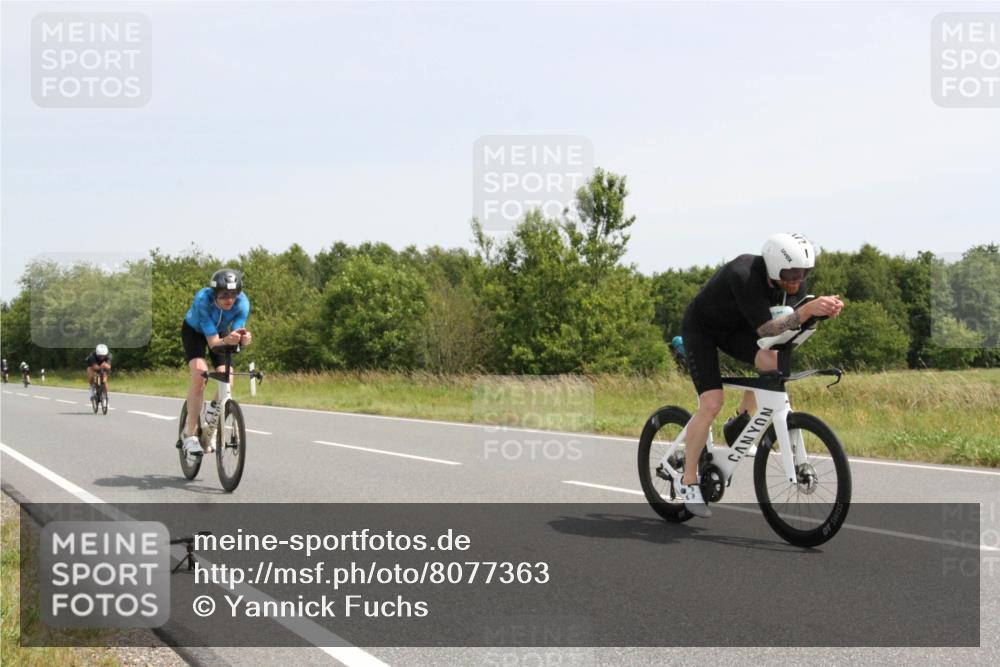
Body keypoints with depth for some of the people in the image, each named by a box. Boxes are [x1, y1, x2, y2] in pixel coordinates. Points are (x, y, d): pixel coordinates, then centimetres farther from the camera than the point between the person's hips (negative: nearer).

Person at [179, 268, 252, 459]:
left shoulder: (242, 303, -30)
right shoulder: (203, 299, -38)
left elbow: (237, 333, -33)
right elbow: (213, 342, -40)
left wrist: (243, 338, -56)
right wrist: (227, 340, -62)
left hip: (221, 332, 3)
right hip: (194, 331, -3)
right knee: (200, 373, -27)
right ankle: (190, 433, -19)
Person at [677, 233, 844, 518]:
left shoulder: (793, 281, -17)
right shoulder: (744, 276, -38)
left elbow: (796, 320, -14)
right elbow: (765, 329, -43)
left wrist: (825, 309, -34)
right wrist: (807, 309, -54)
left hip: (735, 327, 6)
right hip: (701, 328, -6)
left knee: (774, 361, -24)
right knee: (711, 403, -17)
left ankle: (741, 423, 3)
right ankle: (688, 483, -3)